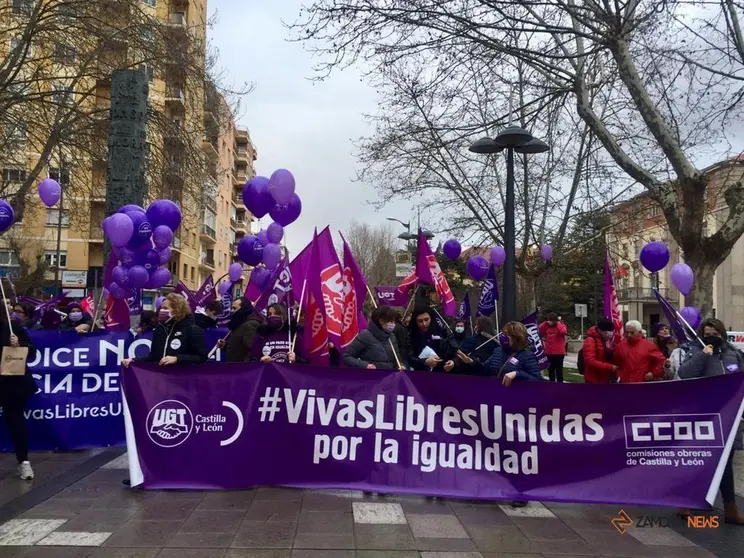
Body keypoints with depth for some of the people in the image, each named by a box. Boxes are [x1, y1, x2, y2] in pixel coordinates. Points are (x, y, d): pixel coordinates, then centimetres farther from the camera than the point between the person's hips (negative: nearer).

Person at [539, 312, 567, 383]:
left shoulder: (561, 325, -5)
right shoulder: (546, 326, 7)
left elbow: (563, 331, -26)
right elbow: (539, 330, -4)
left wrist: (558, 323, -14)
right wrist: (545, 322, -5)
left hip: (559, 352, -4)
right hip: (549, 352, 4)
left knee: (559, 369, 3)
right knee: (550, 369, 14)